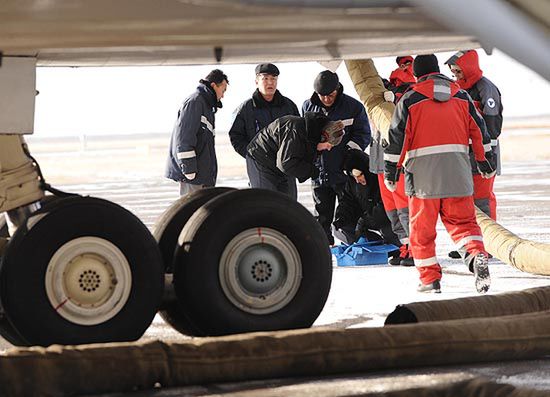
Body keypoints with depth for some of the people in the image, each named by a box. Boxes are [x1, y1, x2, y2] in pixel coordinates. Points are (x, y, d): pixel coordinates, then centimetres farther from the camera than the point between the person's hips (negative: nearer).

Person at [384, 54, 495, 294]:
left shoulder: (410, 100, 0)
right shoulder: (461, 96, 11)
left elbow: (397, 137, -2)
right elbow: (478, 130, 14)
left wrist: (391, 170, 3)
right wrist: (484, 161, 23)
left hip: (422, 171, -3)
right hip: (457, 172, 3)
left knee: (422, 227, 6)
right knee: (463, 220, 9)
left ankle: (429, 278, 4)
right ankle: (477, 254, -17)